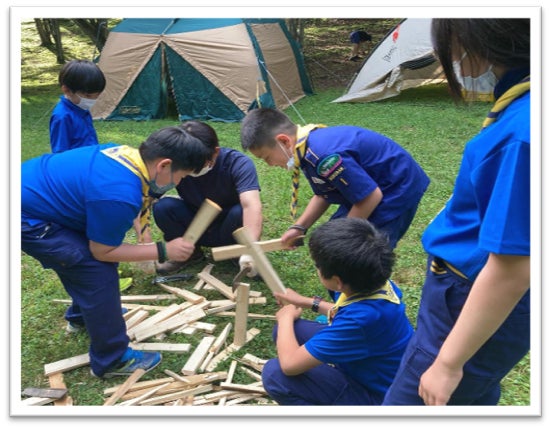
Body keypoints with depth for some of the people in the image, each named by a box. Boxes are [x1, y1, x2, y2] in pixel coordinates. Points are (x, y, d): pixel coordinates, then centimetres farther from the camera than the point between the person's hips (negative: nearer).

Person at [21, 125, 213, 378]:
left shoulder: (129, 155, -3)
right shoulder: (119, 195, -32)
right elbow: (102, 251, -17)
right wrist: (164, 251, -16)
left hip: (32, 188, 10)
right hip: (24, 215, -10)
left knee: (85, 258, 21)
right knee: (96, 270, -11)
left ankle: (82, 315, 45)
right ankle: (111, 360, 2)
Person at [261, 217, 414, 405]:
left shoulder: (360, 319, -38)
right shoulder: (377, 284, -13)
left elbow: (289, 363, -29)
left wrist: (286, 317, -9)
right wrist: (306, 302, 14)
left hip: (377, 396, -8)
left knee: (274, 373, -21)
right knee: (289, 330, 4)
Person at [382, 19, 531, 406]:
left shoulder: (524, 129, -32)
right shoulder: (521, 106, -2)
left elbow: (511, 272, -28)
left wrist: (449, 362, -18)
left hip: (477, 305, -9)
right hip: (471, 294, 9)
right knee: (472, 401, 28)